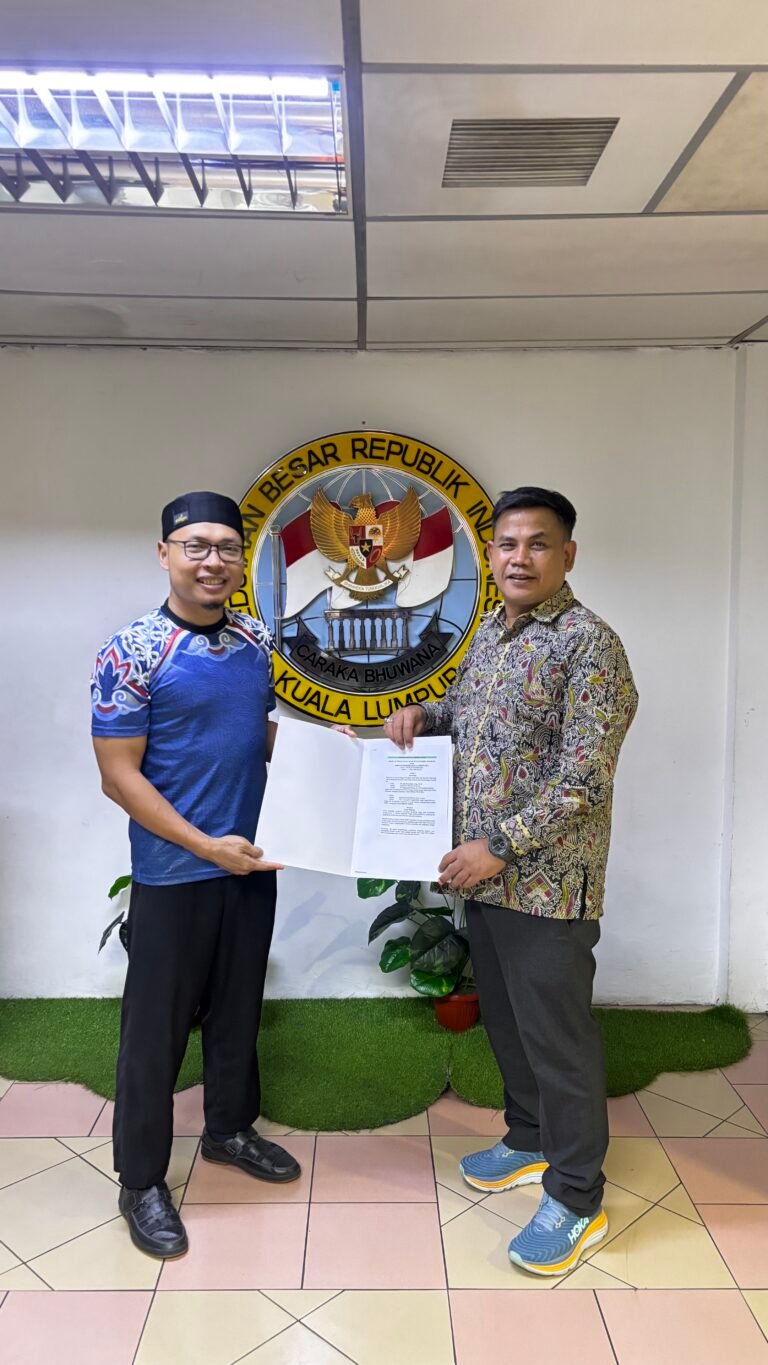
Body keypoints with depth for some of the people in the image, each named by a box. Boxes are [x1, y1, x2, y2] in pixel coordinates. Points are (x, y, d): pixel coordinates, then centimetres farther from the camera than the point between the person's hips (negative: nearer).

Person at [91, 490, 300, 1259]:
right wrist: (207, 846, -20)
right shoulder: (131, 653, -16)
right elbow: (118, 775, -16)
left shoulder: (256, 643, 3)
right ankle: (141, 1181, 28)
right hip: (173, 875, -6)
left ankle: (229, 1130, 42)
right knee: (156, 1027, 9)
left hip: (252, 864, 6)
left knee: (238, 1009, 20)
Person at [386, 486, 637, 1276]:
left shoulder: (588, 644, -16)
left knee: (557, 1034, 4)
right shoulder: (489, 635, 10)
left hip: (546, 880, -8)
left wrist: (499, 847, -21)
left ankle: (577, 1198, 22)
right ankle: (531, 1141, 41)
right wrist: (424, 714, 3)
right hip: (484, 875, 8)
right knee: (505, 1019, 20)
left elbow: (583, 778, -20)